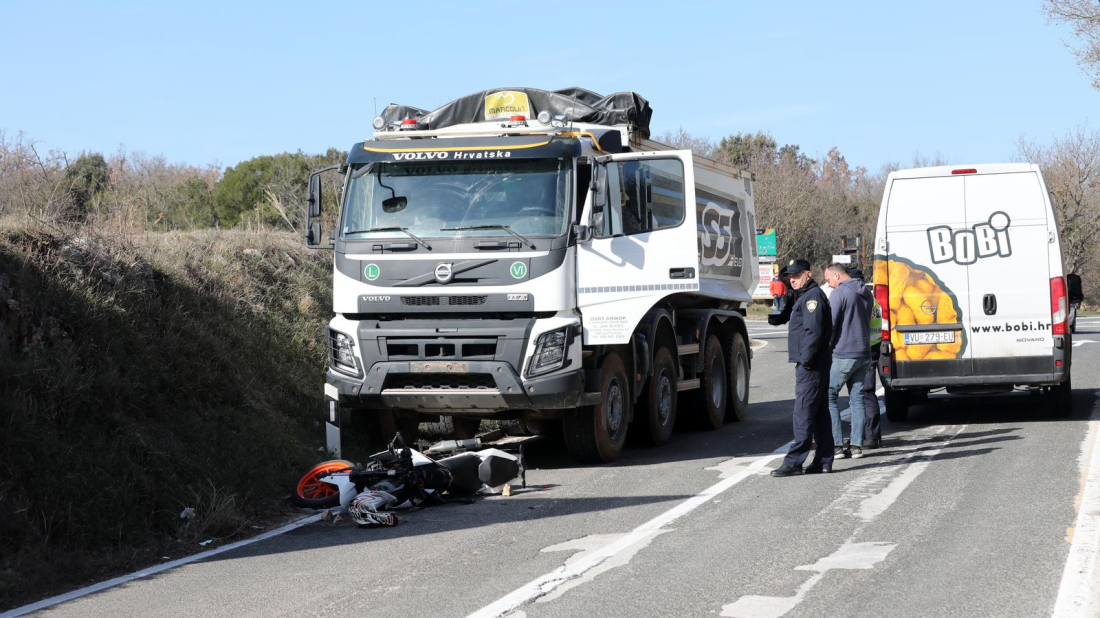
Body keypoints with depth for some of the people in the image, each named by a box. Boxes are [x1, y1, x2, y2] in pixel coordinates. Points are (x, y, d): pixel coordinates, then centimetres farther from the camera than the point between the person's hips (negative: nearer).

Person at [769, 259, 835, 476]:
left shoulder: (813, 296, -12)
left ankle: (794, 462, -12)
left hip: (810, 365, -11)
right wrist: (777, 309, 7)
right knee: (819, 413, 11)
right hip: (813, 364, 11)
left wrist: (805, 360, -21)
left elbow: (814, 331, -21)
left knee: (803, 412, -11)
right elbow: (778, 319, 24)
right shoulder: (802, 297, 21)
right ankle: (823, 461, 15)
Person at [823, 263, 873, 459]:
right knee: (857, 399, 10)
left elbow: (830, 324, -14)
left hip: (842, 355, -8)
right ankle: (856, 445, 7)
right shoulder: (865, 293, 14)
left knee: (828, 396, 0)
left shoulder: (839, 293, -12)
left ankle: (838, 444, -6)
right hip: (863, 353, 8)